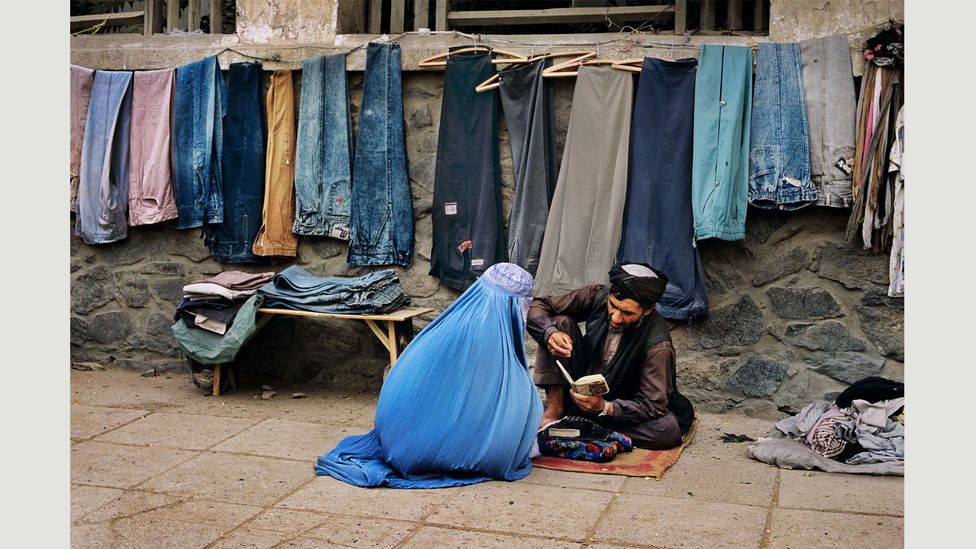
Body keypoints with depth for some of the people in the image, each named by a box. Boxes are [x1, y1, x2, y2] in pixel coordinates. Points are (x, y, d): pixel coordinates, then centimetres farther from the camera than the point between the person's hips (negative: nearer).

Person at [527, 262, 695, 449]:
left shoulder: (657, 344, -28)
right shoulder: (597, 296, -17)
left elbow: (652, 405, -24)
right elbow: (537, 306, -10)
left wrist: (604, 407, -40)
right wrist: (550, 333, -32)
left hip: (618, 408, -3)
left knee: (668, 429, -33)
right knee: (560, 322, -17)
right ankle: (555, 408, -17)